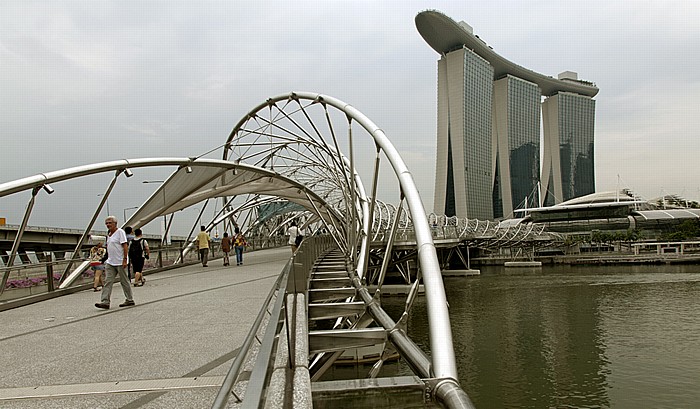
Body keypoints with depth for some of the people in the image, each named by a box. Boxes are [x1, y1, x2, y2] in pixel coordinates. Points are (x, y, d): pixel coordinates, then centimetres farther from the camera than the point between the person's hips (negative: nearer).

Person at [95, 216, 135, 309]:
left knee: (124, 281, 1)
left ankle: (130, 300, 12)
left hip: (120, 262, -8)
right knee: (108, 282, -2)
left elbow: (125, 246, -15)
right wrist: (108, 260, 21)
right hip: (110, 262, 8)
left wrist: (124, 259, -21)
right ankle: (105, 302, -5)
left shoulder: (120, 232, -9)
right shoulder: (109, 234, 16)